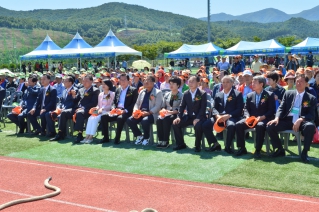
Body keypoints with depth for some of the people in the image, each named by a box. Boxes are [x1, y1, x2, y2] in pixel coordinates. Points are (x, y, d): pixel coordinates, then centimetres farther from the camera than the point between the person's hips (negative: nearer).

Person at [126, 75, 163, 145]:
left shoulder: (158, 92, 1)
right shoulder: (142, 92, 20)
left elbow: (157, 106, -8)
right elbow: (137, 103, 20)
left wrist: (148, 113, -22)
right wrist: (135, 110, -3)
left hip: (151, 114, -6)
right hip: (140, 113, 6)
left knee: (144, 121, -37)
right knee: (129, 120, -19)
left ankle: (146, 137, -7)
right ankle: (139, 136, 3)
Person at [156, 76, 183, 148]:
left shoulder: (181, 96, 0)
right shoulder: (166, 95, 17)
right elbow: (163, 106, 16)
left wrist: (171, 112, -20)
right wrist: (164, 110, -8)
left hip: (176, 114, -4)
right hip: (167, 114, 5)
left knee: (166, 120, -34)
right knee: (159, 120, -28)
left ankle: (166, 141, -27)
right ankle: (160, 140, -25)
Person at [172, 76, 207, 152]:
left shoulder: (203, 94, -5)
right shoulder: (186, 94, 8)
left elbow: (203, 108, -13)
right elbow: (182, 106, 6)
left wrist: (197, 118, -26)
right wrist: (179, 117, -10)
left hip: (199, 117, -5)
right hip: (189, 117, 5)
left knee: (198, 125, -37)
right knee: (175, 124, -15)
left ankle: (197, 146, -14)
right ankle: (180, 144, 3)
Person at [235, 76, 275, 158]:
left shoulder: (269, 95, 3)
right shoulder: (250, 95, 15)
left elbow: (271, 110, -4)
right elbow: (246, 108, 13)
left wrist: (262, 117, -20)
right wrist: (247, 116, -9)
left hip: (263, 119, -4)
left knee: (260, 126, -39)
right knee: (238, 124, -22)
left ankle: (258, 150, -28)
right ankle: (242, 148, -11)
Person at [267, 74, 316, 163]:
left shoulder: (311, 98, 8)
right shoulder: (288, 94, 15)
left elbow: (311, 115, -2)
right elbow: (281, 108, 9)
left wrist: (300, 120, -23)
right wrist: (277, 118, -13)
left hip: (301, 123, -2)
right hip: (287, 121, 3)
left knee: (310, 126, -36)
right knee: (270, 126, -21)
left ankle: (304, 152, -18)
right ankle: (280, 150, 0)